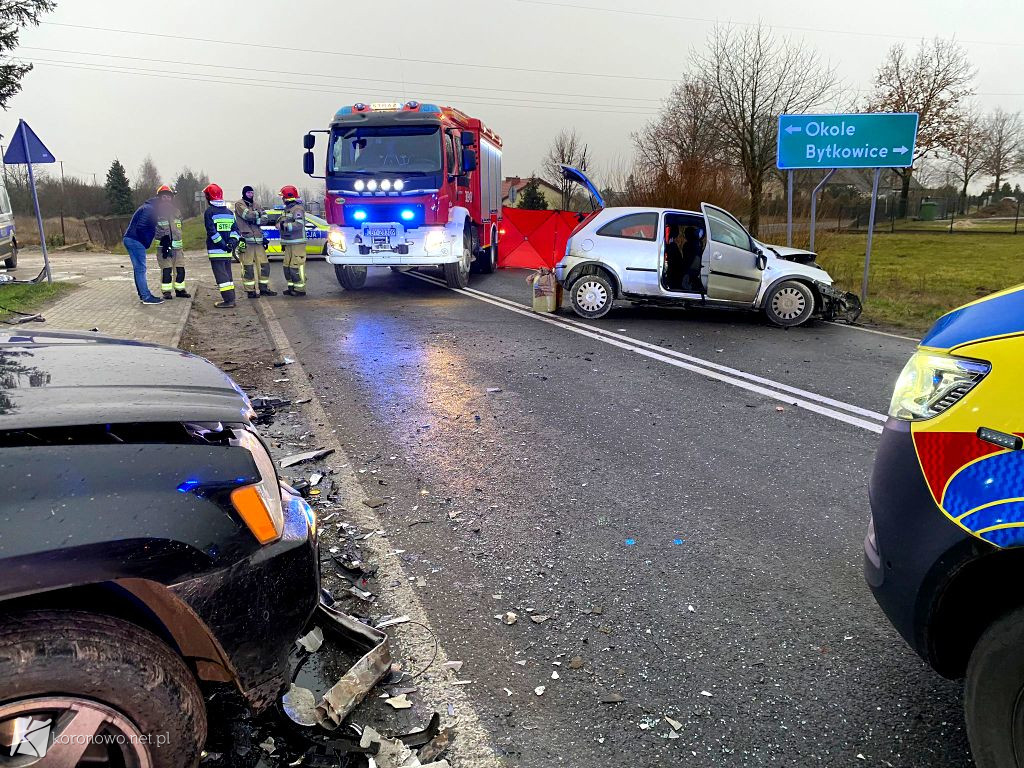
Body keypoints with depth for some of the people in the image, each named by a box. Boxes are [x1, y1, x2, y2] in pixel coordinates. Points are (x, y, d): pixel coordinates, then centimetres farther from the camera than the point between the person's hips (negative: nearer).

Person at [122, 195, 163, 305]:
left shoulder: (146, 208, 21)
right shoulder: (149, 209, -11)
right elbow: (140, 227, -20)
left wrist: (146, 243, 11)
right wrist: (146, 242, -11)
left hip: (129, 239, 10)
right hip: (136, 241, -10)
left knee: (138, 269, 13)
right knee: (140, 269, -9)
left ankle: (143, 295, 20)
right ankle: (147, 297, -9)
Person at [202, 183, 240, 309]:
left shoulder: (209, 212, -8)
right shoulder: (229, 212, 13)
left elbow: (212, 232, -16)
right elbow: (235, 229, 9)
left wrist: (223, 244, -16)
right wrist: (232, 242, -2)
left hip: (216, 250, -7)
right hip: (227, 251, 7)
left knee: (221, 275, -7)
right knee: (227, 273, 15)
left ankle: (228, 300, -13)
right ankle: (231, 298, 16)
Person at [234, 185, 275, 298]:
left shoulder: (254, 204, 20)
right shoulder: (239, 204, -1)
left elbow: (260, 221, 14)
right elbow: (248, 215, -19)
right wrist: (259, 213, -5)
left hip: (258, 240, 7)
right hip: (246, 241, -7)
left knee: (264, 265, 7)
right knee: (248, 267, -5)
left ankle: (263, 288, 16)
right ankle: (250, 291, -1)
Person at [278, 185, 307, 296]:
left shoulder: (298, 209, -12)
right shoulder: (287, 209, 19)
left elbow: (299, 224, -26)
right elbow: (282, 224, 27)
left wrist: (285, 226, -29)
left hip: (297, 243, -10)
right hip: (289, 244, 10)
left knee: (296, 266, -10)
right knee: (287, 266, 13)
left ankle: (300, 289, -6)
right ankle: (292, 288, 21)